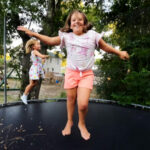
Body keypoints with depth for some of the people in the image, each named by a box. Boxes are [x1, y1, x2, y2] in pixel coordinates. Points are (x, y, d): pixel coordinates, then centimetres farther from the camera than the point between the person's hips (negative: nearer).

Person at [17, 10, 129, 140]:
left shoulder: (92, 35, 2)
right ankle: (69, 122, 40)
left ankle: (82, 124, 19)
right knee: (71, 100, 13)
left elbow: (105, 47, 11)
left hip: (87, 74, -1)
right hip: (71, 72, 2)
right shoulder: (66, 36, 4)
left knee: (83, 104, -13)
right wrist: (33, 34, -3)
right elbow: (51, 41, 4)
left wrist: (119, 53, 5)